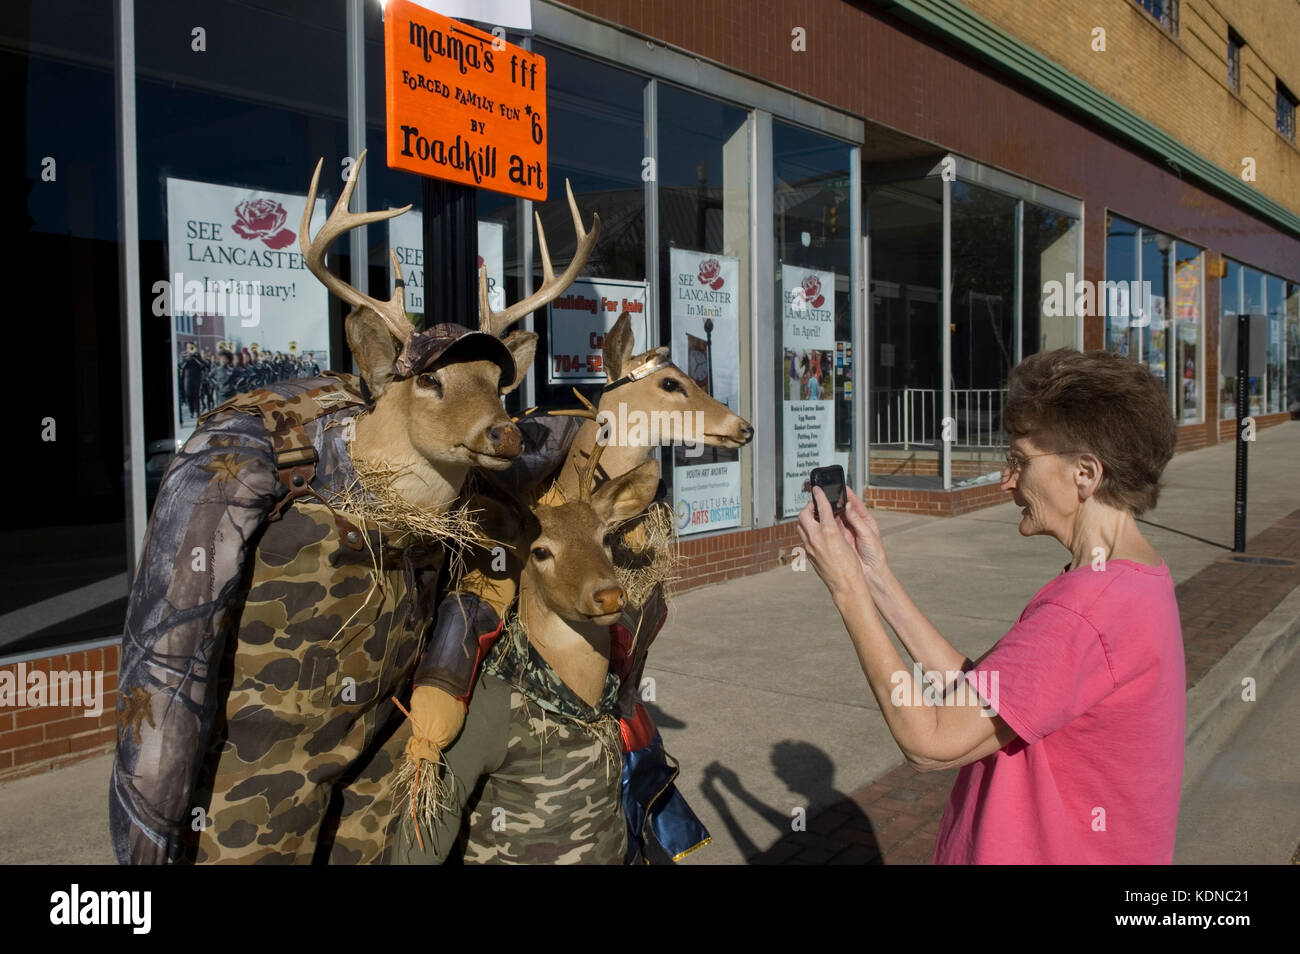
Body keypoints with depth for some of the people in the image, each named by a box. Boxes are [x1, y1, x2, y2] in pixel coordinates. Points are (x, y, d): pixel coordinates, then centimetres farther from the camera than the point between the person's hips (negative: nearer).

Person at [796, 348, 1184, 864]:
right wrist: (878, 576, -2)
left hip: (1049, 850, -8)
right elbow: (978, 694, 2)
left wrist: (848, 589, -19)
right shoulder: (1137, 581, 3)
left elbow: (928, 741, -24)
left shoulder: (1088, 612, -28)